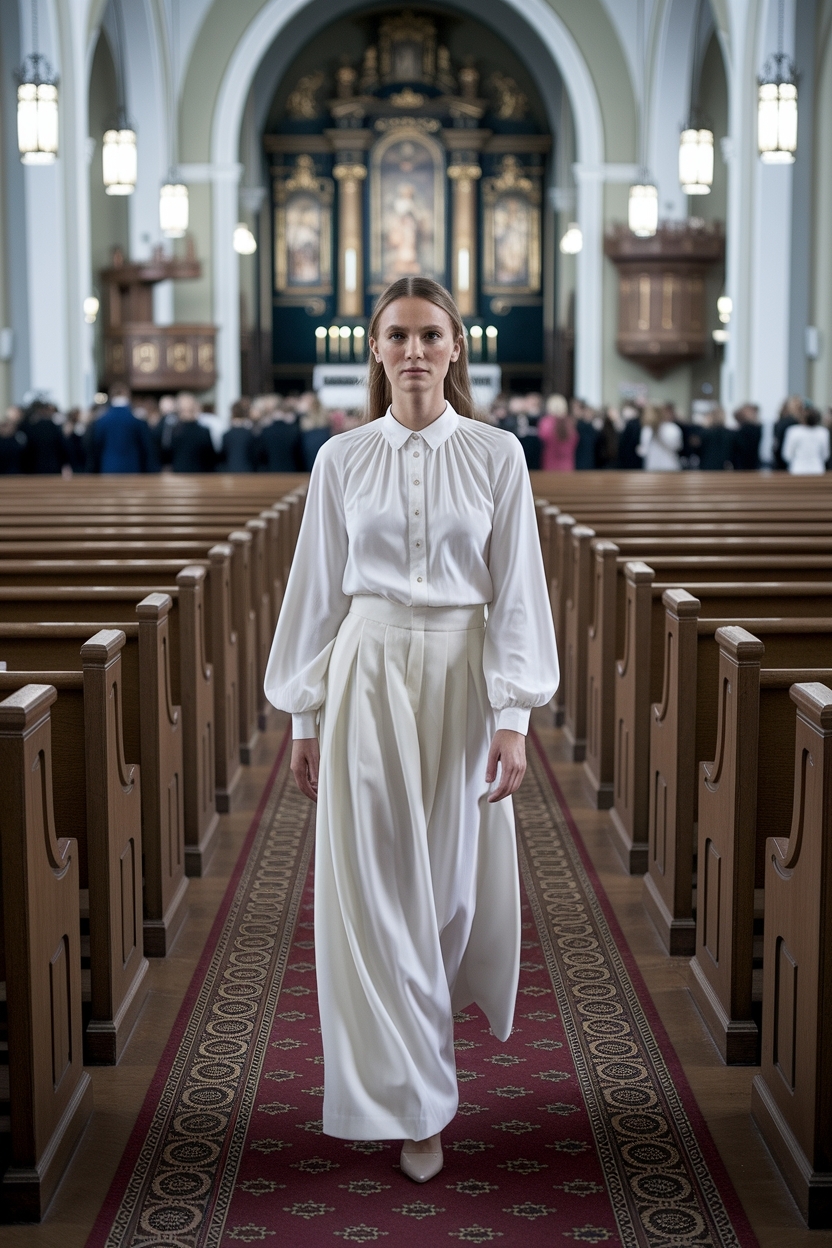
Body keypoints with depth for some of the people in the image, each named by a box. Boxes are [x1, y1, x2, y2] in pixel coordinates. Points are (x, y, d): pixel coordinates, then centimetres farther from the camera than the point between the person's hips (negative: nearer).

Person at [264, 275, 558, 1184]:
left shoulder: (496, 455, 0)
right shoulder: (340, 459, 3)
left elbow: (517, 591, -2)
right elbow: (317, 589, 6)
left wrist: (512, 716, -8)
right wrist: (306, 715, 5)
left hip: (461, 675, 0)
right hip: (368, 673, 0)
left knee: (456, 869, 10)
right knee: (374, 886, -1)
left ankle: (435, 1000, 44)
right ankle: (409, 1102, 10)